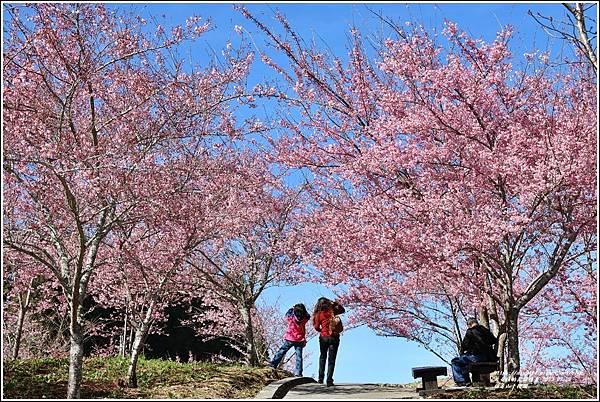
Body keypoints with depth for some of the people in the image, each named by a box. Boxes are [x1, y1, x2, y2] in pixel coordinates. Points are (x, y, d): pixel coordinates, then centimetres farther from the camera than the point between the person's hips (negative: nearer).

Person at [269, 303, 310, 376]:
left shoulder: (291, 318, -12)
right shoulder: (304, 320, -9)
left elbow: (286, 315, 10)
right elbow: (308, 316, 13)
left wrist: (292, 309, 19)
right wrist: (303, 309, 9)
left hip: (289, 339, -1)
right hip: (300, 341, 1)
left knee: (281, 352, 8)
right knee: (299, 356, 5)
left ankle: (273, 364, 6)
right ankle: (298, 372, -2)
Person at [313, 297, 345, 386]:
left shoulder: (319, 314, -1)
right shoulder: (333, 310, 0)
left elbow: (316, 327, -1)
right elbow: (342, 310, 17)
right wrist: (336, 304, 14)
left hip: (323, 337, 0)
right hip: (334, 337, 0)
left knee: (322, 357, 19)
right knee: (331, 359, 3)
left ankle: (321, 378, 16)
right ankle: (329, 380, -3)